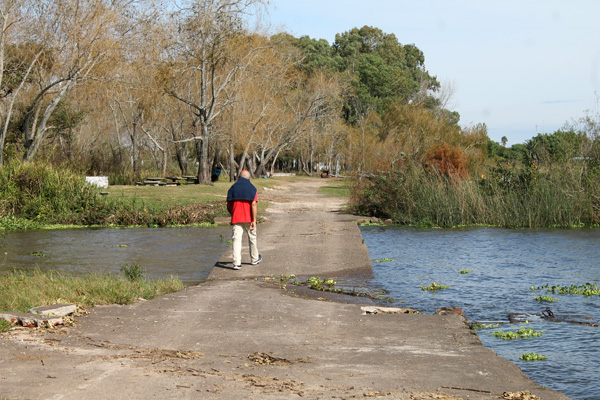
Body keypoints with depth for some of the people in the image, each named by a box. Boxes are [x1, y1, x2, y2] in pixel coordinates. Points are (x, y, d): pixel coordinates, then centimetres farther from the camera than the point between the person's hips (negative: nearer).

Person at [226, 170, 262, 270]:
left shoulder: (232, 188, 7)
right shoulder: (251, 188, -3)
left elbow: (229, 206, 8)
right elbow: (254, 205, -12)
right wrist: (254, 220, -13)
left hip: (236, 219, 1)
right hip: (248, 219, -1)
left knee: (237, 240, -3)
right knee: (252, 239, 17)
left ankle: (237, 263, -14)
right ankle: (254, 259, 32)